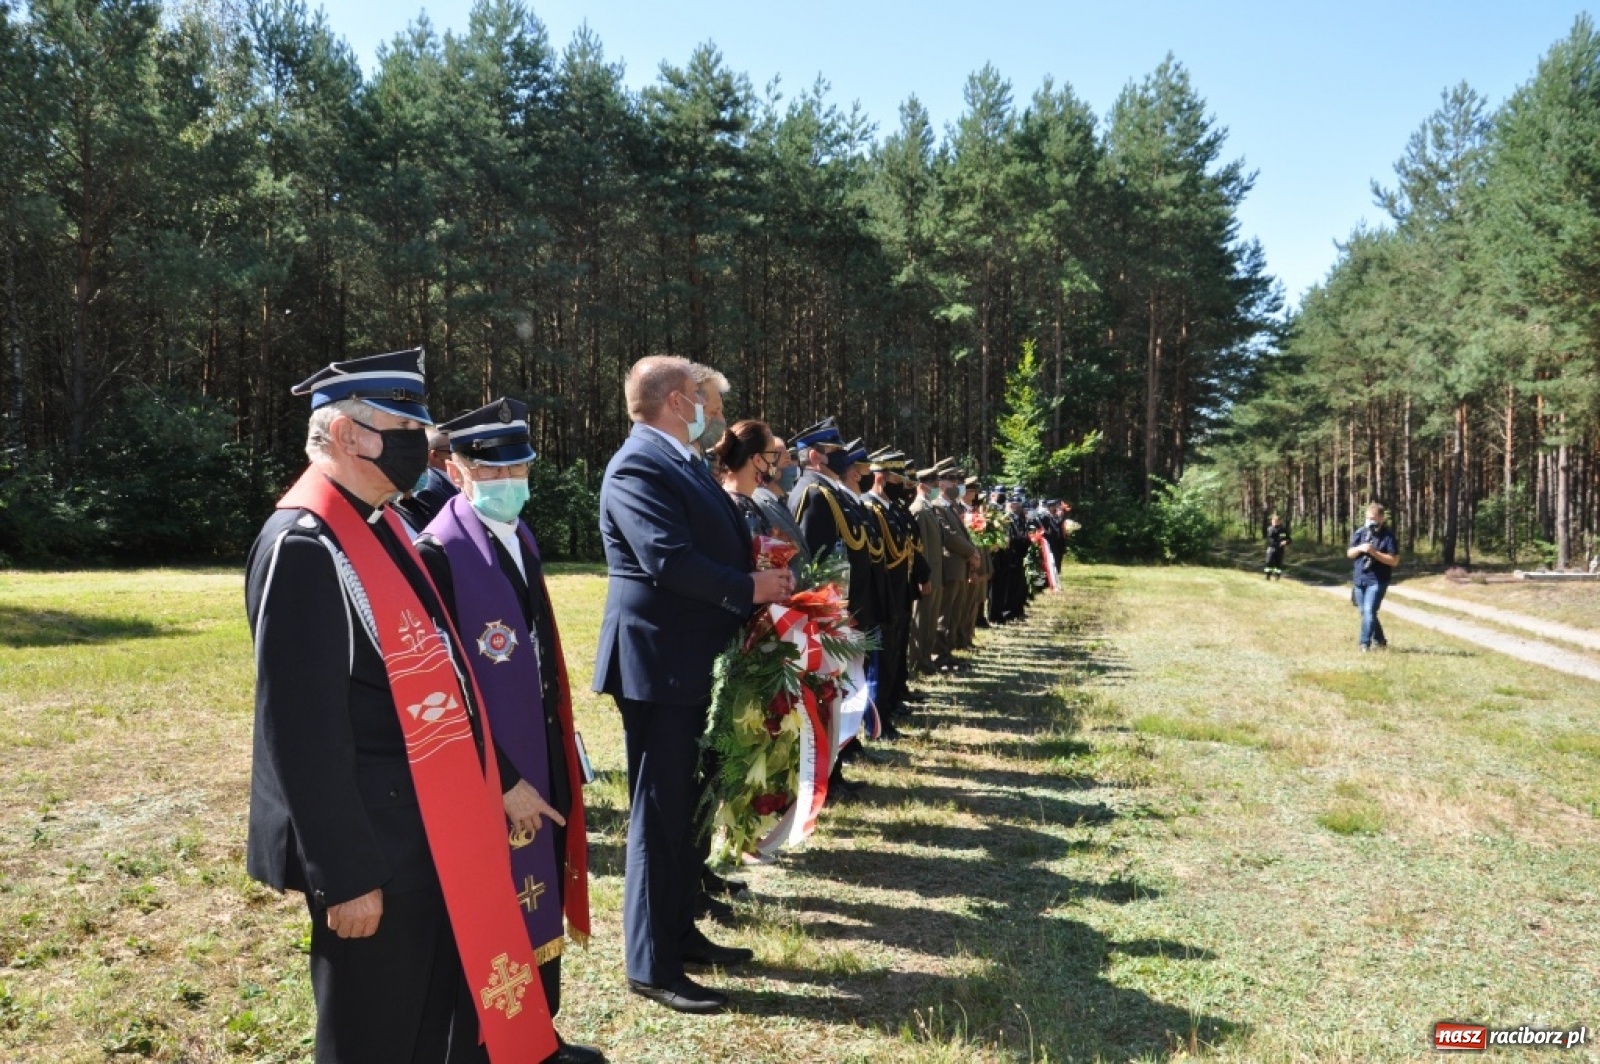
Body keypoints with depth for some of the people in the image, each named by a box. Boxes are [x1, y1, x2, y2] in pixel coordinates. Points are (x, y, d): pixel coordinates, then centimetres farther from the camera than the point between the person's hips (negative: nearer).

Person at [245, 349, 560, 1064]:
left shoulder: (383, 525, 9)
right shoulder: (304, 548, -20)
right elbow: (304, 733, -22)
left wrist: (498, 777, 16)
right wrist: (348, 875, -20)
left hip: (438, 830, 9)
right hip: (379, 843, -9)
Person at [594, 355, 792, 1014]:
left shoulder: (683, 462, 15)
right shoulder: (637, 467, -17)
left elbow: (721, 542, 15)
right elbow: (669, 560, -28)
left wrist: (765, 576, -2)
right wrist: (750, 589, -19)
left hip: (693, 660, 10)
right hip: (659, 662, -10)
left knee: (685, 805, 18)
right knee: (659, 811, -2)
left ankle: (679, 932, 32)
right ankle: (651, 965, 9)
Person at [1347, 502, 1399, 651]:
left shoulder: (1388, 536, -9)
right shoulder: (1360, 532, 5)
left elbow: (1394, 561, -12)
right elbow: (1349, 554, 7)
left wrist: (1374, 552, -21)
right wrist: (1360, 548, -13)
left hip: (1377, 581, -6)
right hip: (1360, 580, 6)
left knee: (1369, 611, -15)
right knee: (1365, 612, 14)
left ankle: (1365, 644, -11)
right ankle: (1380, 640, 31)